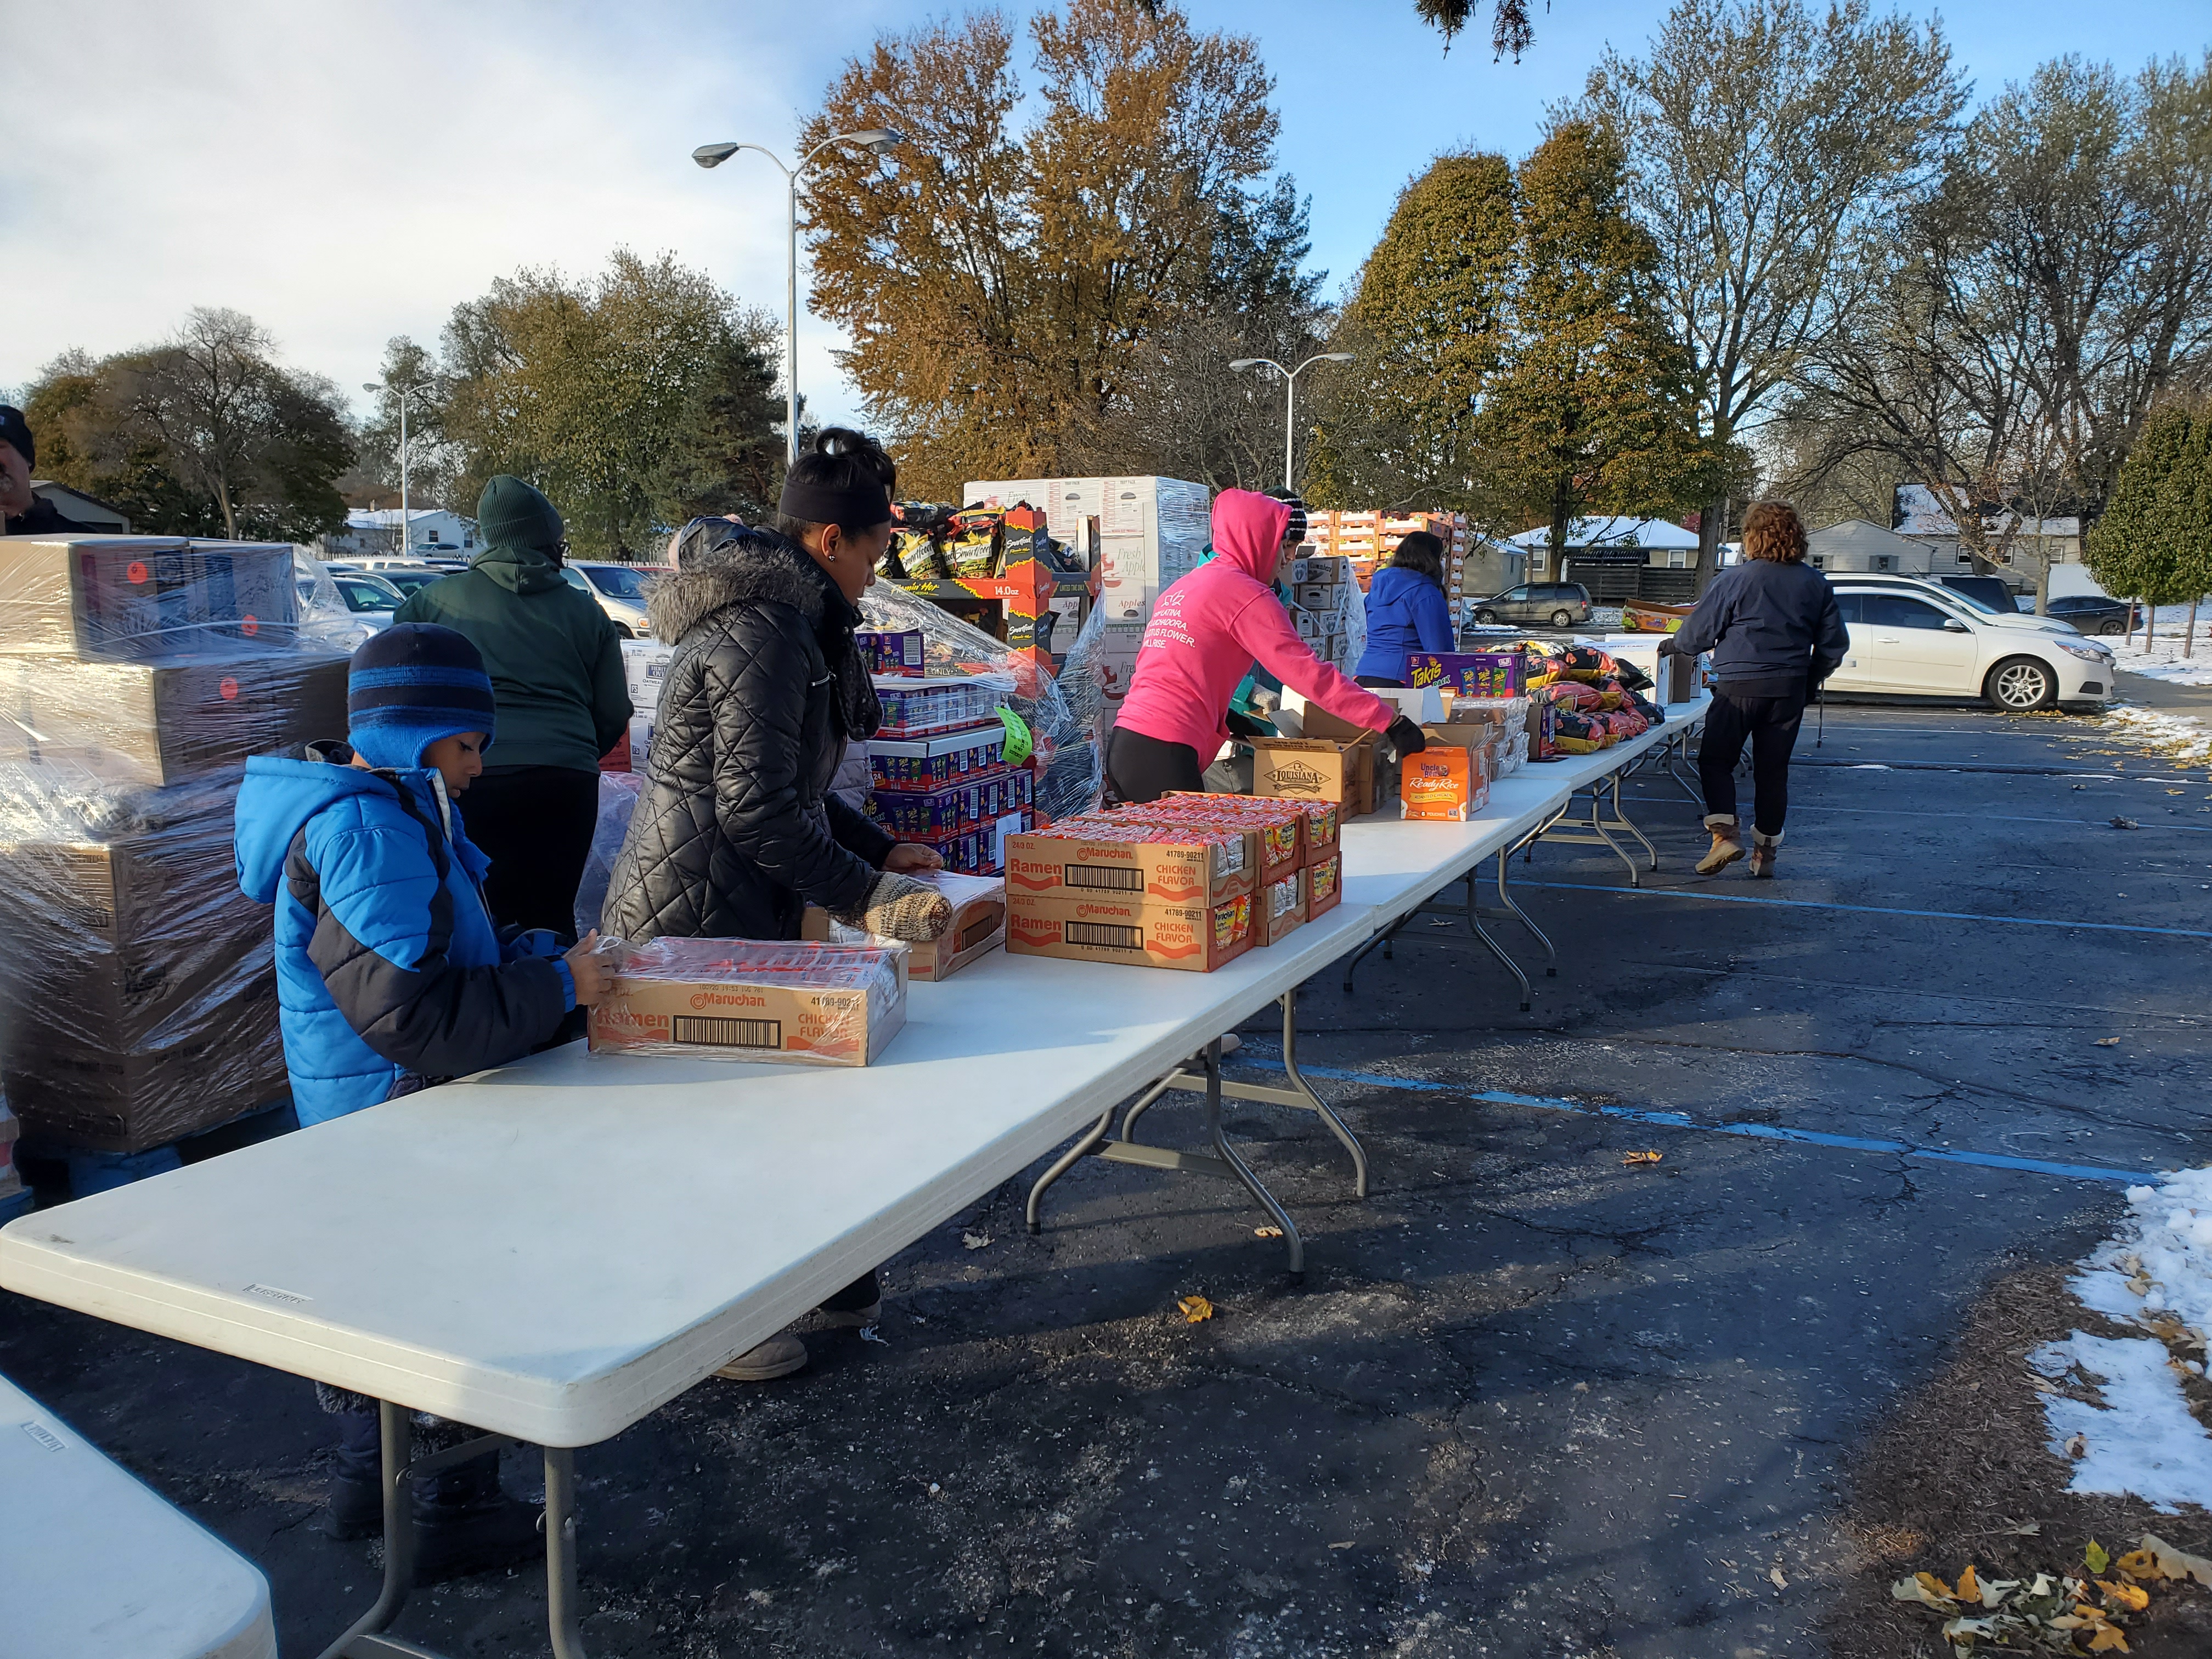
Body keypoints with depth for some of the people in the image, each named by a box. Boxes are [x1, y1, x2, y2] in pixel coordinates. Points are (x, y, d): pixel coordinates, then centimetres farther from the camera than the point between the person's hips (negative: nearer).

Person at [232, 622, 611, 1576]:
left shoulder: (387, 812, 8)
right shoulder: (370, 835, -25)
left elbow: (445, 951, 15)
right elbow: (415, 1015, -31)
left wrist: (546, 955, 1)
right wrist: (557, 987, -25)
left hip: (365, 1113, 11)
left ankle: (368, 1479, 42)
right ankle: (454, 1516, 21)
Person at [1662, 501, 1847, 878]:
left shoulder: (1735, 579, -9)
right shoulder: (1816, 584, 6)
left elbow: (1699, 632, -5)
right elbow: (1834, 643, 10)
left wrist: (1672, 645, 15)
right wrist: (1810, 679, 23)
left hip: (1740, 685, -4)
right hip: (1790, 688, 4)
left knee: (1716, 760, 7)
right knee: (1773, 768, 11)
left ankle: (1724, 832, -11)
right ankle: (1766, 850, 15)